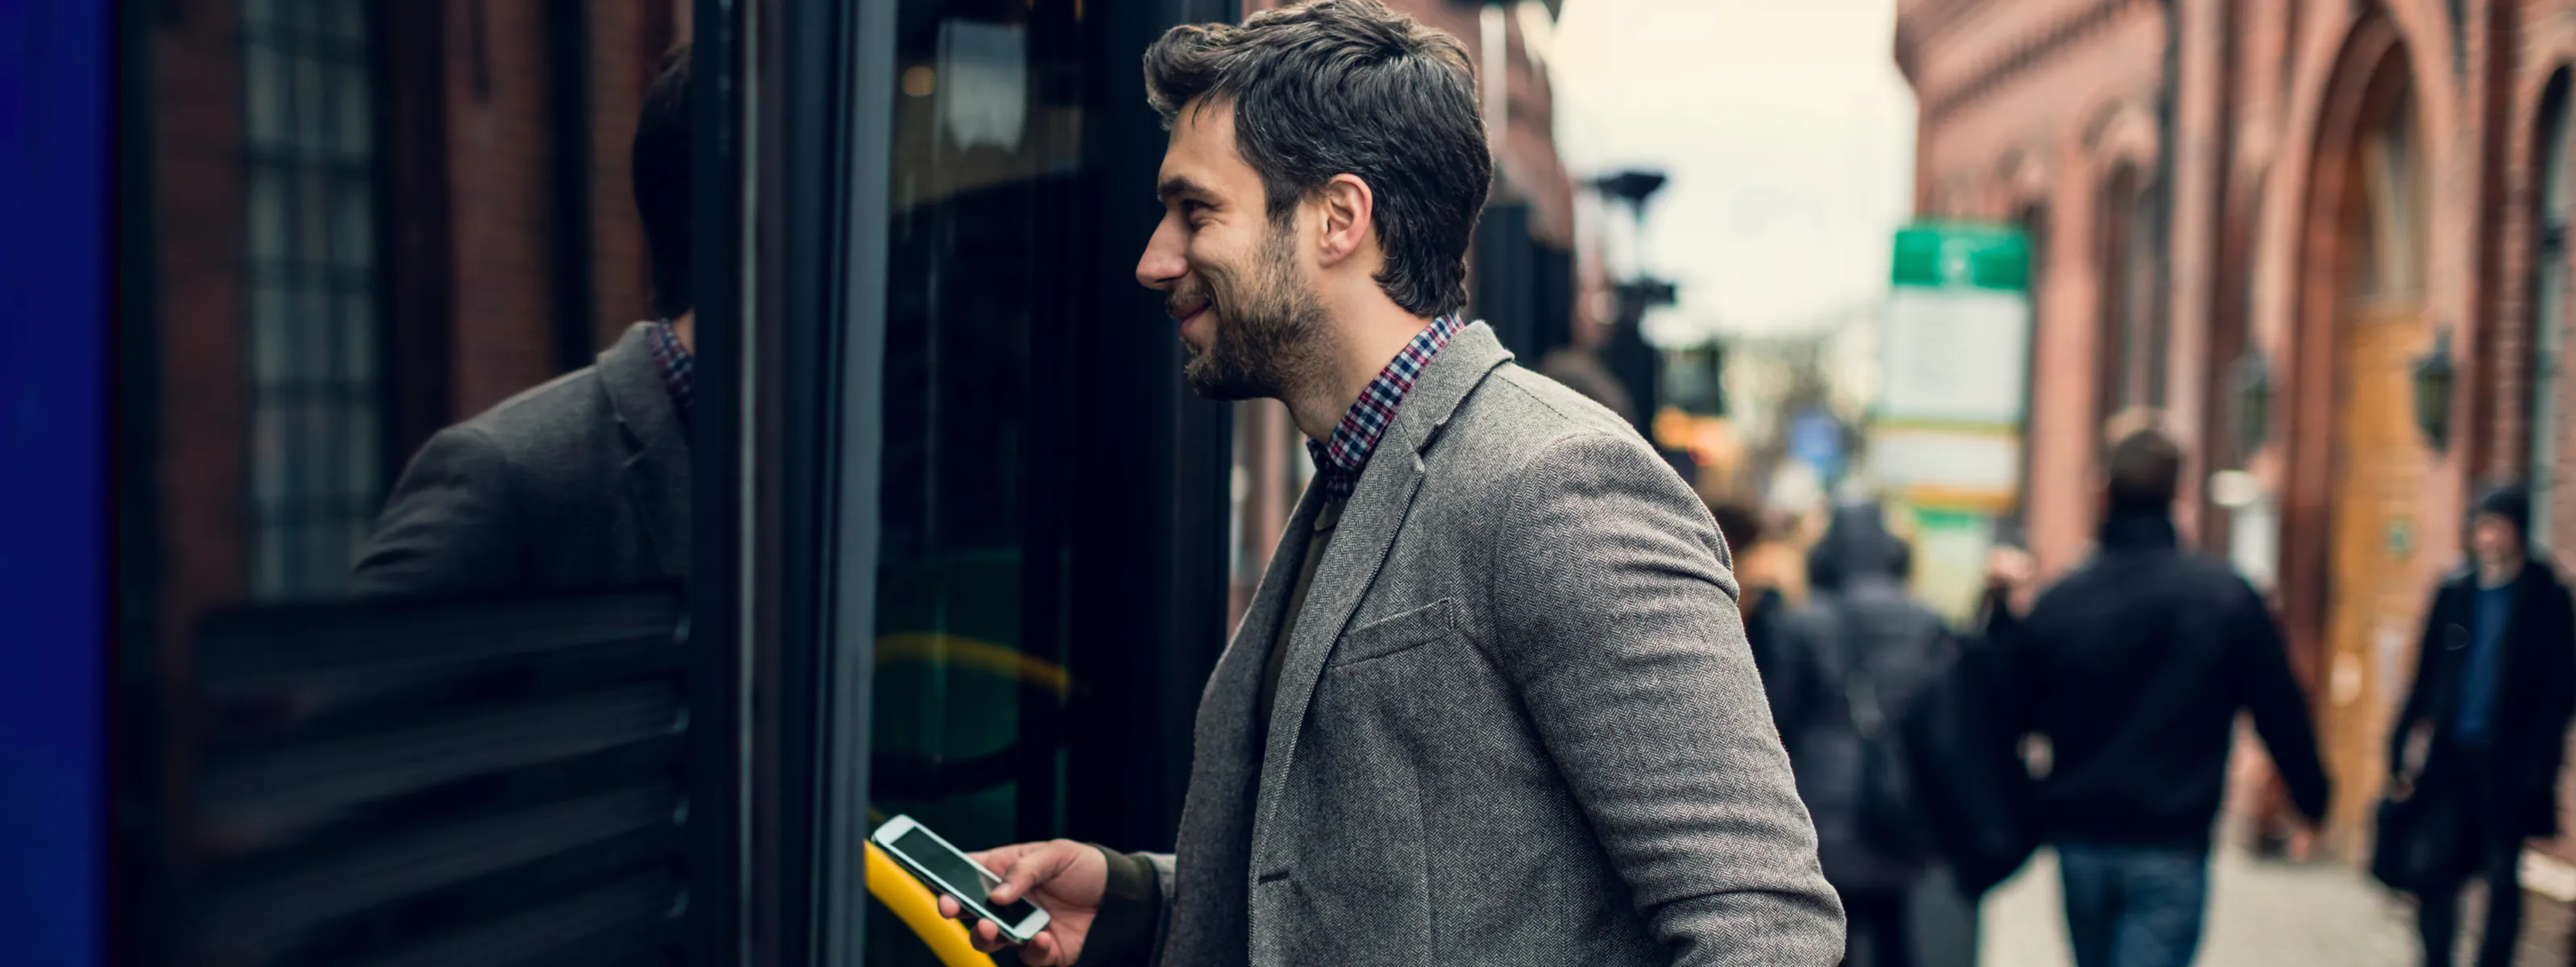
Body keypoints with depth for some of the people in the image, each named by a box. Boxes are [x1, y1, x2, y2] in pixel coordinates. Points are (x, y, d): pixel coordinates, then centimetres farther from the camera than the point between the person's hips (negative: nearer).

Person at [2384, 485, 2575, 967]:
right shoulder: (2454, 593, 9)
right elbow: (2427, 676, 11)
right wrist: (2404, 745, 5)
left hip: (2507, 762, -3)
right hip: (2452, 756, 3)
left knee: (2502, 877, 2)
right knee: (2436, 874, 1)